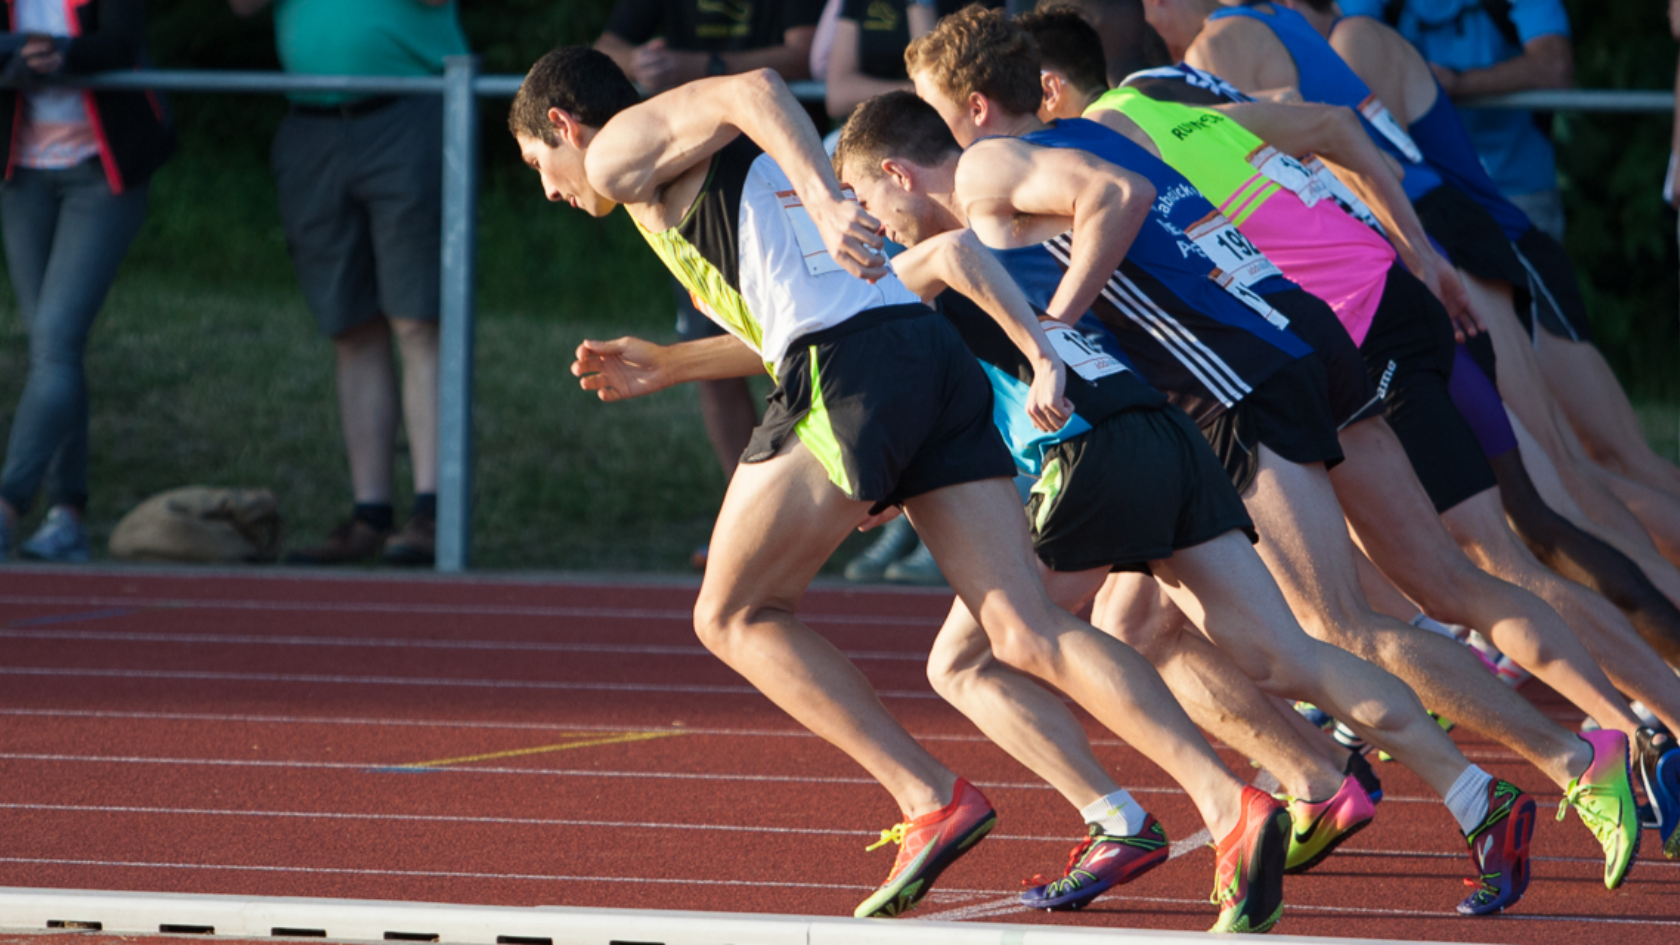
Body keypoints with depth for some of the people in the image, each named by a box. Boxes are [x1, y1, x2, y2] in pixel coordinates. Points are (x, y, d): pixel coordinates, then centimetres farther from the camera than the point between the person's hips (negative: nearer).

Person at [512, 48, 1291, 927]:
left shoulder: (620, 148, 11)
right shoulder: (731, 167, 35)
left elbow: (754, 89, -9)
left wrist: (826, 204, -22)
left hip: (846, 387, -8)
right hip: (937, 359, 8)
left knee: (732, 616, 11)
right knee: (1028, 631, -2)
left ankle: (933, 801, 0)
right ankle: (1229, 805, -20)